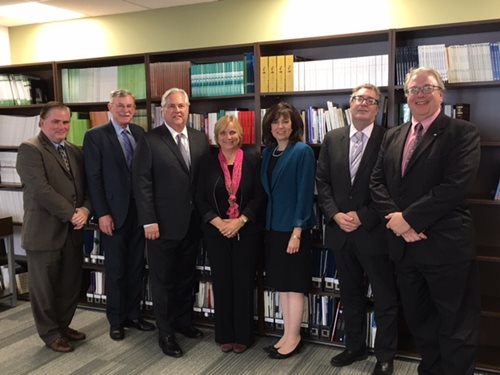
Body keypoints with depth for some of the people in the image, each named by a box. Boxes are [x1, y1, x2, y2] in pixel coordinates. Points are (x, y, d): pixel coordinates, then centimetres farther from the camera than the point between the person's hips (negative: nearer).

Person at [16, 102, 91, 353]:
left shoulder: (75, 152, 13)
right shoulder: (30, 149, -9)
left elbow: (86, 186, 10)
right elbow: (41, 189, -19)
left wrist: (85, 209, -10)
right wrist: (71, 214, -17)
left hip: (72, 231, 6)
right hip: (44, 232, -6)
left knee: (71, 284, 14)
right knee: (44, 287, 9)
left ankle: (63, 325, 33)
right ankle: (50, 333, 25)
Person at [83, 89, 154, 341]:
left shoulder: (140, 133, 7)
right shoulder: (95, 136, -5)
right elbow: (93, 178, -9)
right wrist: (102, 214, -13)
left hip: (139, 211, 4)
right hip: (114, 213, -4)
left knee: (136, 266, 12)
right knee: (115, 269, 8)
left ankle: (133, 315, 28)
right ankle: (116, 320, 24)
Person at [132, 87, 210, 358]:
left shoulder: (200, 139, 7)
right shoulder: (149, 141, -6)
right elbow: (142, 183, -10)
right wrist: (148, 221, -14)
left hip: (193, 222, 4)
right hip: (163, 223, -4)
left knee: (187, 276, 17)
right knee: (163, 280, 8)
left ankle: (183, 321, 35)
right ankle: (166, 333, 21)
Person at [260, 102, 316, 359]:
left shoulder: (302, 152, -10)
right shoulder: (267, 153, 10)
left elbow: (305, 193, -14)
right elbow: (266, 191, 12)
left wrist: (297, 231, -17)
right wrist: (267, 225, 6)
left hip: (294, 228, -7)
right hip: (273, 227, 7)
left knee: (293, 284, 3)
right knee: (281, 283, 13)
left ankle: (293, 338, 16)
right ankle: (288, 335, 25)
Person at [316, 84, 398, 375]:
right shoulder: (332, 139, 6)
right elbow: (322, 182, 5)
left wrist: (362, 217, -15)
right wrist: (335, 215, -7)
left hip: (374, 232, -4)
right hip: (341, 231, 4)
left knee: (385, 299, 9)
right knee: (351, 295, 18)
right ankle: (355, 347, 35)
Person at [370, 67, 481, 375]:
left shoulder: (462, 132, -6)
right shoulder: (393, 136, 13)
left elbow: (456, 186, -18)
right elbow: (377, 182, 6)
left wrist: (409, 217, -17)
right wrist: (396, 220, -10)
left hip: (446, 245, -6)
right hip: (404, 245, 6)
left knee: (456, 327, 7)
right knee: (418, 321, 19)